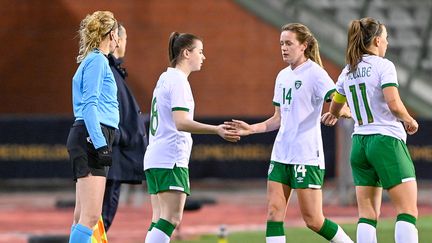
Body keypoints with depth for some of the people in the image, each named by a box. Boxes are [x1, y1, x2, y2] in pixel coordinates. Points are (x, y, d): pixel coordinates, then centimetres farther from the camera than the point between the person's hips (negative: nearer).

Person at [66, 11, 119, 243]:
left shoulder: (93, 61, 21)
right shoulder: (98, 61, -7)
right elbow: (89, 104, -15)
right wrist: (100, 144, -20)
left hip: (91, 139, 10)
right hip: (92, 138, -10)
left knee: (83, 215, 8)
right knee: (90, 216, -15)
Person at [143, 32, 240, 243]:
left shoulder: (166, 78, 19)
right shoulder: (177, 80, -10)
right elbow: (181, 122, -22)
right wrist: (216, 130, -30)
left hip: (154, 157, 10)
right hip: (171, 159, -10)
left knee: (160, 219, 7)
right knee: (171, 218, -14)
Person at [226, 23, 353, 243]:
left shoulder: (315, 73, -8)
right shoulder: (283, 76, 15)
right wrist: (251, 129, 13)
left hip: (307, 155, -7)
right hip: (281, 153, 8)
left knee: (313, 220, -6)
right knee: (274, 211, -2)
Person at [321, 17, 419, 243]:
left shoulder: (347, 72, 12)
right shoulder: (383, 66, -8)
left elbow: (334, 108, 28)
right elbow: (394, 105, -20)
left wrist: (332, 115, 51)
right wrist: (410, 121, -1)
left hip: (359, 143, 7)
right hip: (387, 140, -7)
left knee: (367, 215, 6)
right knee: (408, 210, -6)